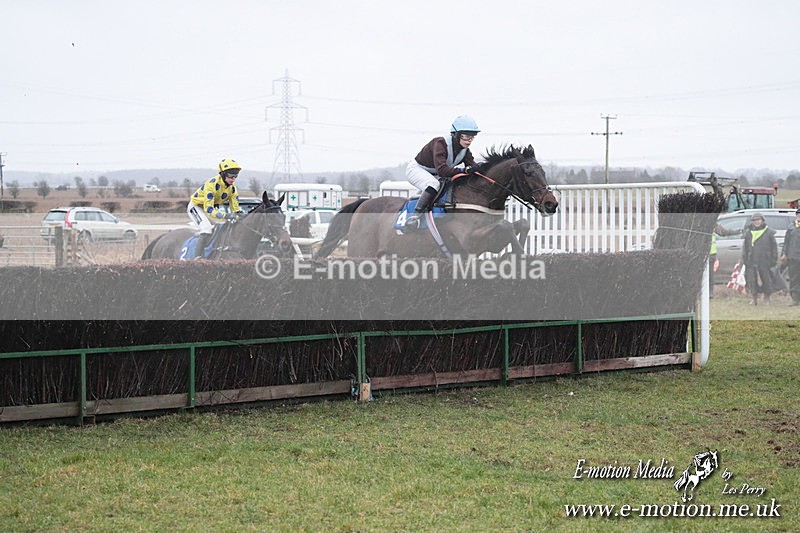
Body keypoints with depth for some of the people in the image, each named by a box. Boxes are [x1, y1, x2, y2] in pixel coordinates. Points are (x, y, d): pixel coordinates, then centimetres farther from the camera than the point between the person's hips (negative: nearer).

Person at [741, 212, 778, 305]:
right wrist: (744, 260, 4)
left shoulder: (769, 232, 3)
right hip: (752, 262, 2)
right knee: (751, 280, -2)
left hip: (765, 261, -2)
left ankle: (766, 299, 15)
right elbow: (745, 248, 12)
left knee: (766, 279, 2)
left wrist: (774, 259, 0)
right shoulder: (748, 233, 10)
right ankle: (754, 299, 9)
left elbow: (774, 246, 6)